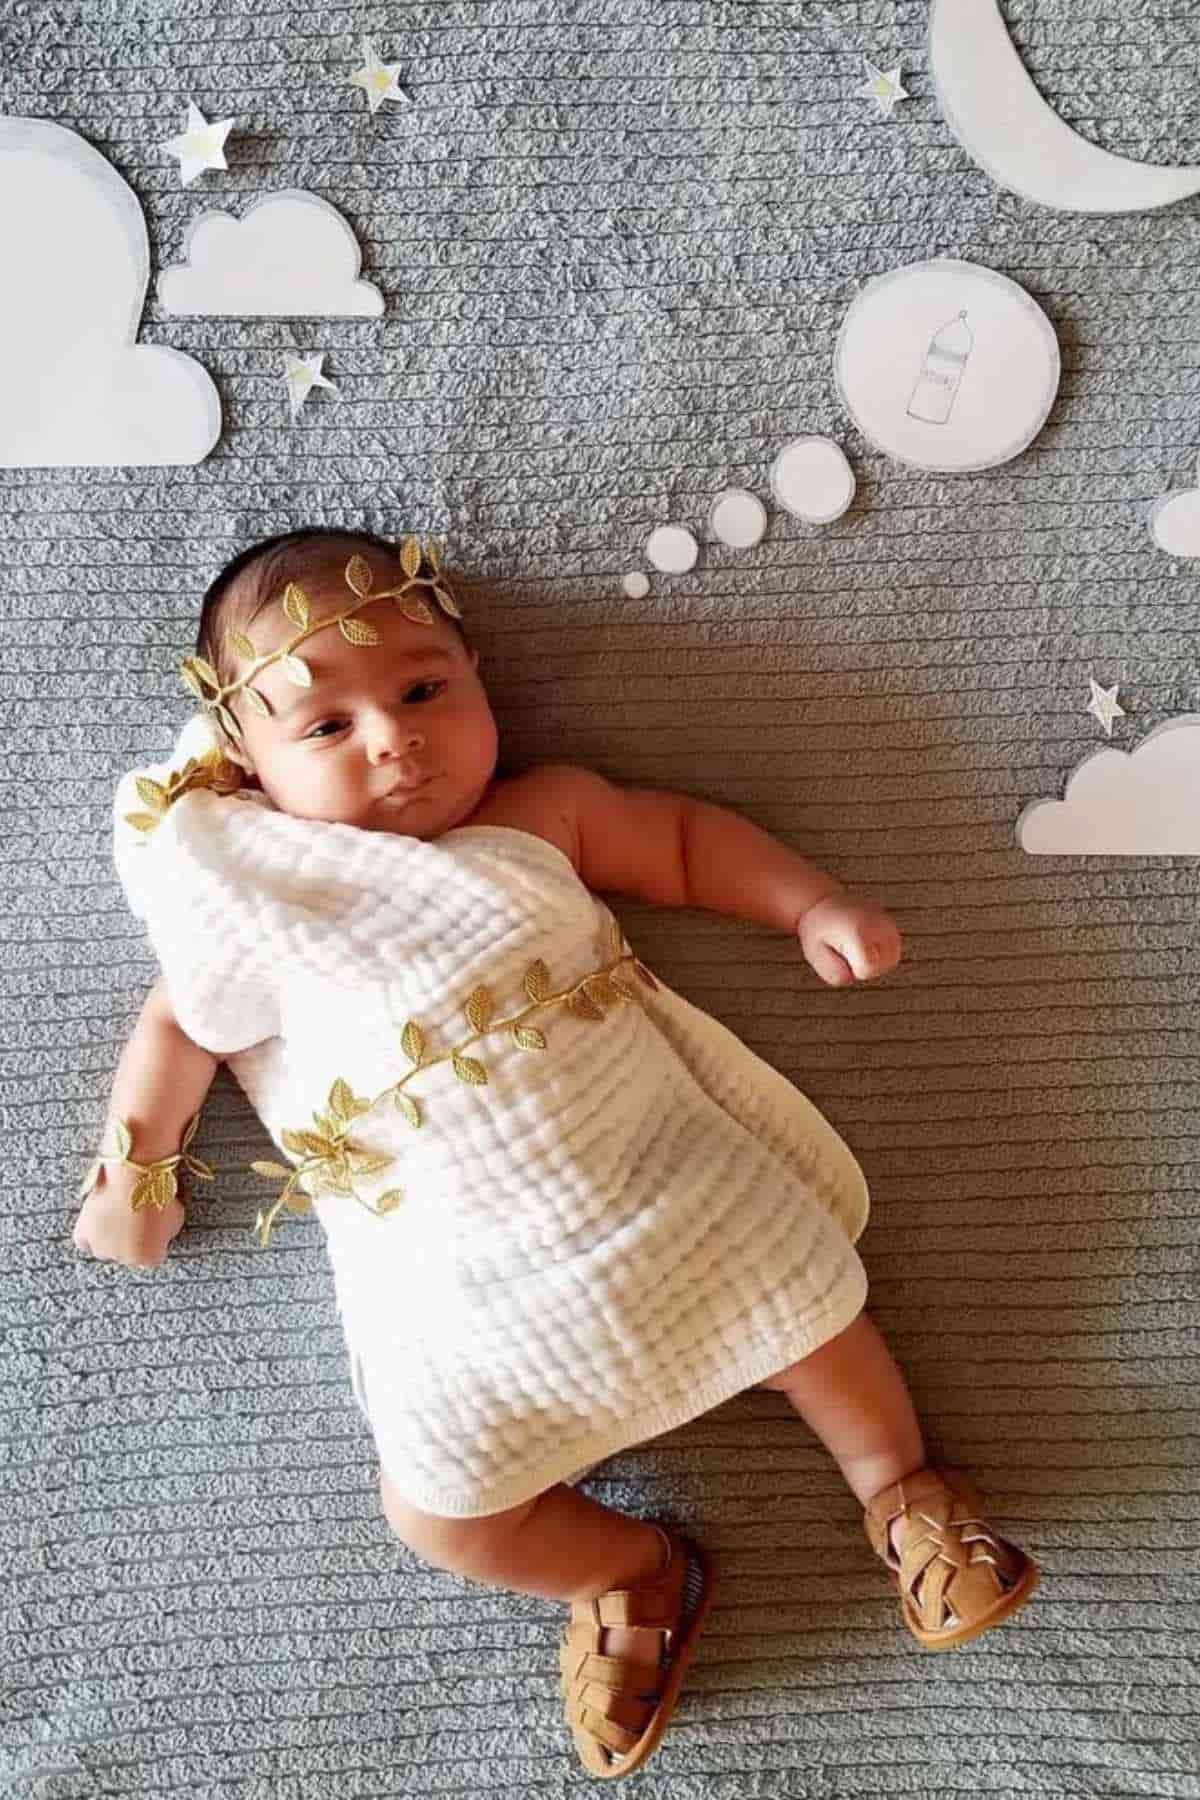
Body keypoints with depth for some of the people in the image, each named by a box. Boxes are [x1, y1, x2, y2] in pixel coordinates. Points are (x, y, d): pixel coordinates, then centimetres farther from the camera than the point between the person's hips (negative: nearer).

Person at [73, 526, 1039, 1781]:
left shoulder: (543, 819, 0)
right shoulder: (257, 906, -3)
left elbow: (684, 840, 13)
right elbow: (182, 1025, 12)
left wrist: (812, 907, 3)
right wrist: (131, 1170, 16)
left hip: (663, 1176, 1)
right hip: (464, 1283, 0)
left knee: (813, 1308, 4)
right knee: (441, 1513, -5)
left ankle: (898, 1486, 36)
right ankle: (632, 1572, 24)